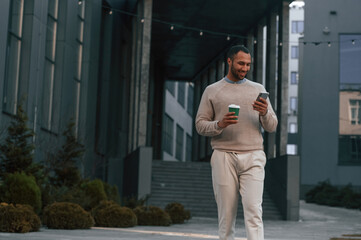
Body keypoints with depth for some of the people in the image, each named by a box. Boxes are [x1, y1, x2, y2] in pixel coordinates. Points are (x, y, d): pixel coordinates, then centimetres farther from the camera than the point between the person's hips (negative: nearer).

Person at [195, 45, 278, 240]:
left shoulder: (258, 90, 14)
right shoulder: (212, 91, 10)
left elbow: (272, 127, 12)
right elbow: (200, 124, 6)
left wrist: (265, 113, -10)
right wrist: (219, 125, -13)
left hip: (253, 157, 0)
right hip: (223, 157, 0)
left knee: (253, 210, -11)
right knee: (226, 213, 2)